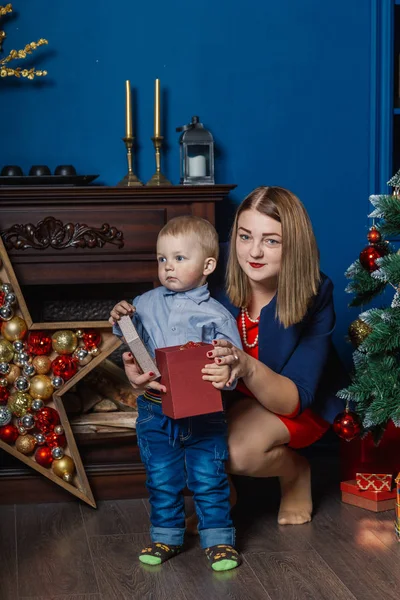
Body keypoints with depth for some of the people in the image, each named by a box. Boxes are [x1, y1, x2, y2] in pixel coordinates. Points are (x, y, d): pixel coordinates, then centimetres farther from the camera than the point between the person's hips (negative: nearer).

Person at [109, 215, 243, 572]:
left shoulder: (215, 314, -6)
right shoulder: (147, 304, 5)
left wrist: (227, 375, -31)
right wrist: (120, 321, -5)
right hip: (155, 411, 3)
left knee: (209, 479, 2)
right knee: (162, 480, 13)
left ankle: (218, 538, 18)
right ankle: (166, 537, 29)